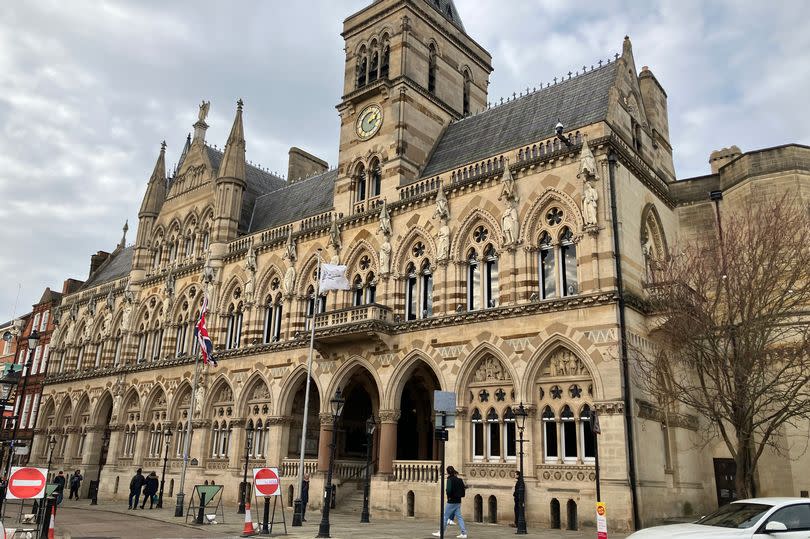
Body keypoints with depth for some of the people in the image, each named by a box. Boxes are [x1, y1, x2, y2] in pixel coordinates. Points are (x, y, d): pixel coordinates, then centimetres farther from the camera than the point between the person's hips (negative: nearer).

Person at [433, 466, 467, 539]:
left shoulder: (450, 479, -14)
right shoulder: (459, 480, 9)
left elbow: (449, 489, -26)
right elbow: (463, 489, 12)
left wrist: (449, 497, -10)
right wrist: (459, 495, 14)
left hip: (451, 502, -7)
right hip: (458, 501, 7)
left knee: (445, 517, 3)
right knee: (459, 517, 9)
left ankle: (440, 533, 11)